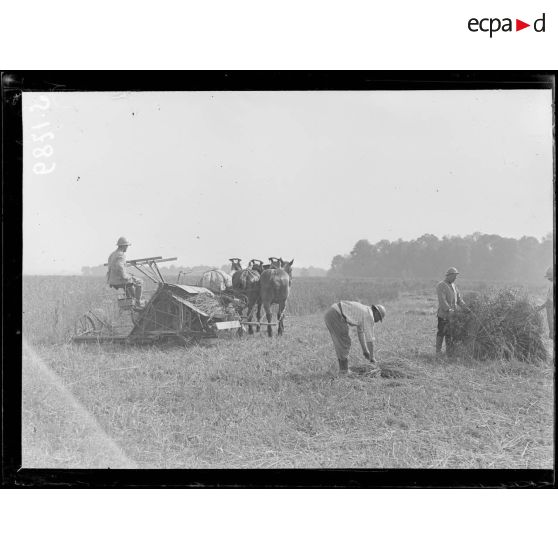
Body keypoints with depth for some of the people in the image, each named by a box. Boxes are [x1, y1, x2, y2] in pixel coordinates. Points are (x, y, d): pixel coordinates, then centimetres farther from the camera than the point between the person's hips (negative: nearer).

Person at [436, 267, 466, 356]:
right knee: (441, 332, -2)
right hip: (444, 314, -7)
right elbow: (442, 300, -18)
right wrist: (449, 310, -27)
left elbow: (458, 298, 16)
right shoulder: (441, 286, -9)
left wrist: (464, 306, -2)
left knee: (450, 333, 6)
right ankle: (438, 351, 7)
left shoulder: (453, 285, 16)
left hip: (452, 314, 7)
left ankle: (450, 352, 9)